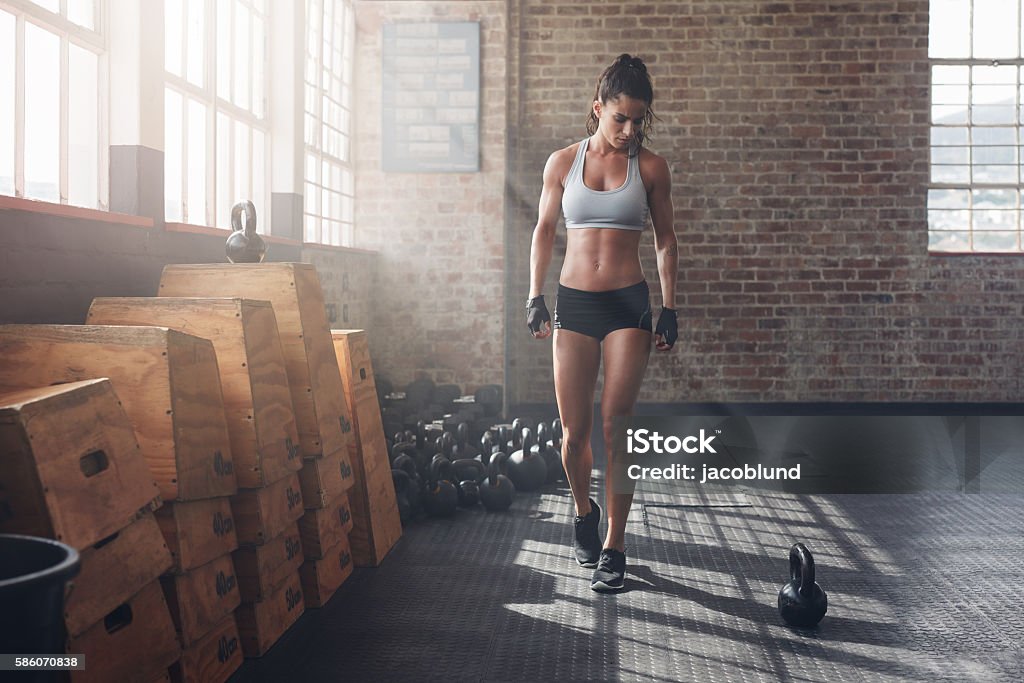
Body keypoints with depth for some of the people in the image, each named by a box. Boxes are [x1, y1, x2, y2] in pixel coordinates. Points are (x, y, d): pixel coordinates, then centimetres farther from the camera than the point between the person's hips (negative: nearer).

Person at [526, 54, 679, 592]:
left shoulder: (650, 167, 2)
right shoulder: (562, 162, 4)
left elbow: (665, 240, 8)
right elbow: (544, 230, 12)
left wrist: (669, 309, 3)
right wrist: (535, 296, 6)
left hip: (628, 304, -1)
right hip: (573, 303, 1)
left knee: (615, 427, -6)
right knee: (574, 432, 4)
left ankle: (613, 546, 5)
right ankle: (583, 511, 33)